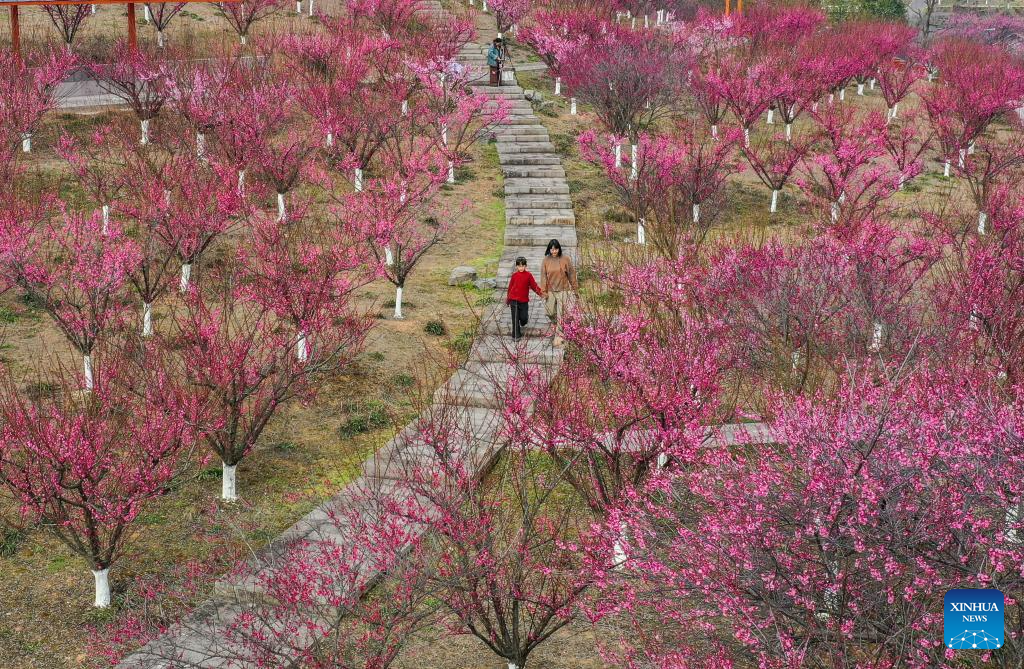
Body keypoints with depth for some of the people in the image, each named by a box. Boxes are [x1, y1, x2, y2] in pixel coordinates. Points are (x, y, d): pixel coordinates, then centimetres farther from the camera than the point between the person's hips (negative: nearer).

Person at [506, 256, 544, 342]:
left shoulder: (528, 275, -3)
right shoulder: (514, 275, 1)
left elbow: (534, 285, -3)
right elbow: (510, 287, 9)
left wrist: (540, 292, -19)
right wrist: (508, 299, 16)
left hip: (524, 300, 0)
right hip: (514, 300, 0)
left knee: (524, 317, 5)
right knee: (515, 319, -1)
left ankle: (523, 324, 43)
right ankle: (516, 336, 6)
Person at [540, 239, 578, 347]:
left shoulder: (565, 259, -7)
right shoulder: (546, 261, -2)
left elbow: (571, 274, 0)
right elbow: (543, 276, 1)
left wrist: (575, 288, 4)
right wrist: (543, 291, -2)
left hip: (563, 290, -2)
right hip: (550, 290, 2)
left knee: (561, 314, -6)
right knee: (549, 311, 9)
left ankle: (558, 336, -1)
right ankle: (554, 322, 44)